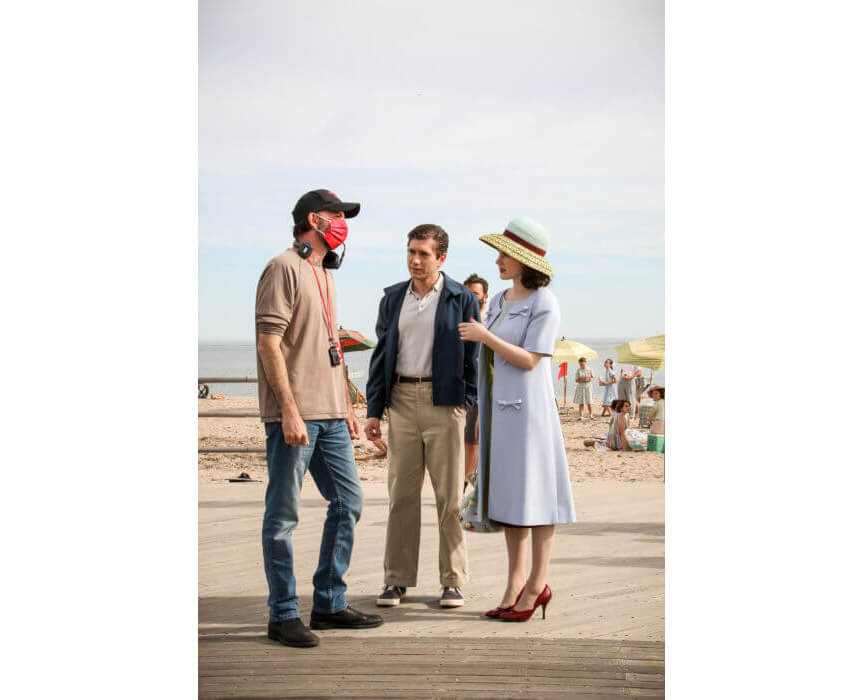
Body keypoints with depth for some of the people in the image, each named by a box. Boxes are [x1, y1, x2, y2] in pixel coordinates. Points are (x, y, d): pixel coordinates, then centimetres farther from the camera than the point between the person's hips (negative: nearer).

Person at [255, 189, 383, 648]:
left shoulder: (325, 274, 20)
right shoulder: (284, 268, -8)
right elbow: (269, 344, -15)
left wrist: (347, 406, 20)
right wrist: (289, 411, -21)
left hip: (330, 415, 9)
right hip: (294, 415, -9)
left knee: (348, 502, 10)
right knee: (283, 514, -1)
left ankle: (329, 604, 20)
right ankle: (283, 615, 6)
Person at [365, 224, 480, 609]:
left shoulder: (461, 299, 1)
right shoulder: (393, 298, 12)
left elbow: (473, 356, 1)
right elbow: (381, 355, 12)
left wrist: (470, 408, -7)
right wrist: (374, 410, 7)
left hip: (445, 402, -3)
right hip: (402, 400, 3)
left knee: (449, 494, 1)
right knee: (401, 493, 5)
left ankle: (453, 581, 9)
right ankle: (396, 579, 12)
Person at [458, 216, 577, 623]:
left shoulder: (545, 304, -9)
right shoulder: (498, 302, 13)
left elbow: (530, 361, -15)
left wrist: (485, 337, -15)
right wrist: (483, 415, 17)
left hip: (528, 407, -8)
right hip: (499, 408, 8)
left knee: (534, 495, -2)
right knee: (507, 494, 9)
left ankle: (537, 584, 5)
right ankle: (515, 578, 15)